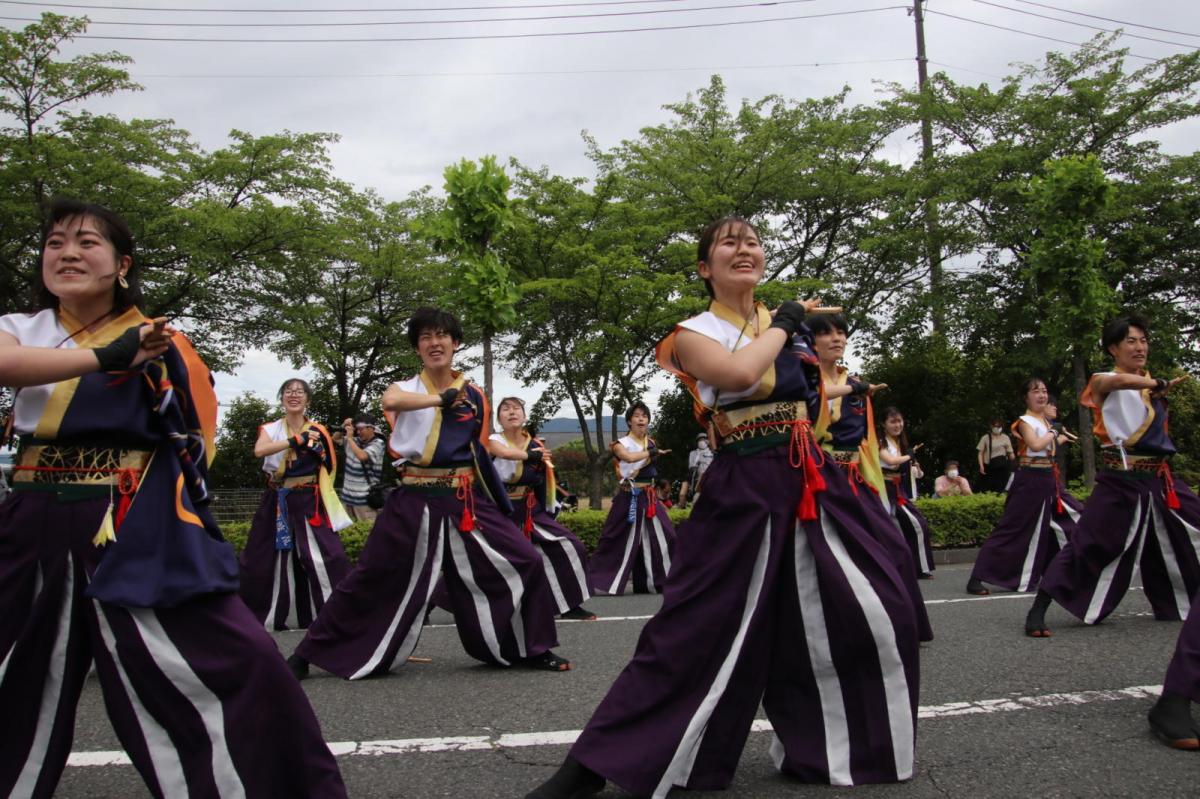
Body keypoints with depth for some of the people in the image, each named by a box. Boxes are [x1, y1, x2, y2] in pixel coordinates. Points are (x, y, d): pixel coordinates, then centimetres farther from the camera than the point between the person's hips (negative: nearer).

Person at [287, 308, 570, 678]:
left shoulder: (474, 395, 7)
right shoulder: (405, 388, 0)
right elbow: (390, 401, -27)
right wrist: (444, 398, -28)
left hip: (468, 501, 2)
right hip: (416, 503, -2)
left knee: (524, 563, -5)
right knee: (371, 581, 1)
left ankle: (533, 648, 14)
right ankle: (306, 655, 17)